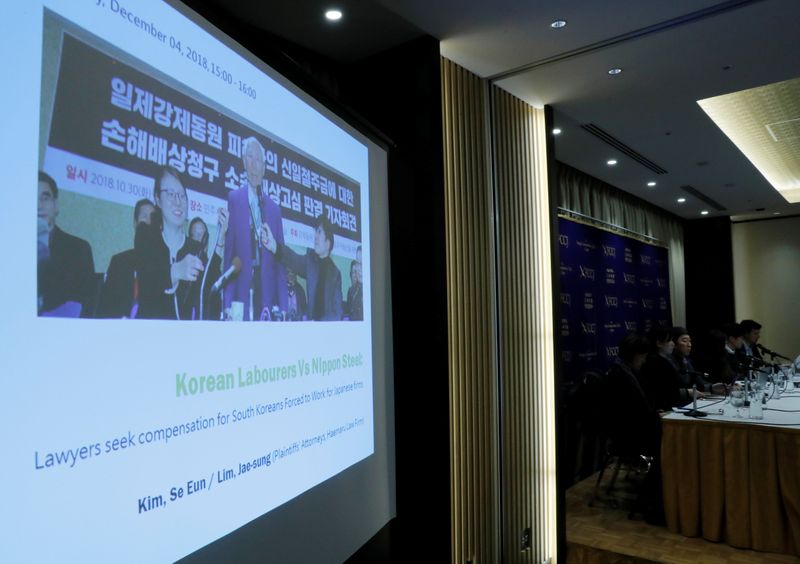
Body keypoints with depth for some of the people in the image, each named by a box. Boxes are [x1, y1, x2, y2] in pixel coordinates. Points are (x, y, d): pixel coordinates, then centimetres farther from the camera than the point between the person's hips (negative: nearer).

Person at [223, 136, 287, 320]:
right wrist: (228, 304, -8)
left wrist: (283, 306, 3)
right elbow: (228, 252, -3)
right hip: (242, 294, -3)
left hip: (268, 296, 3)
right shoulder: (234, 198, 2)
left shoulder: (274, 208, 12)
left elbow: (280, 259, 10)